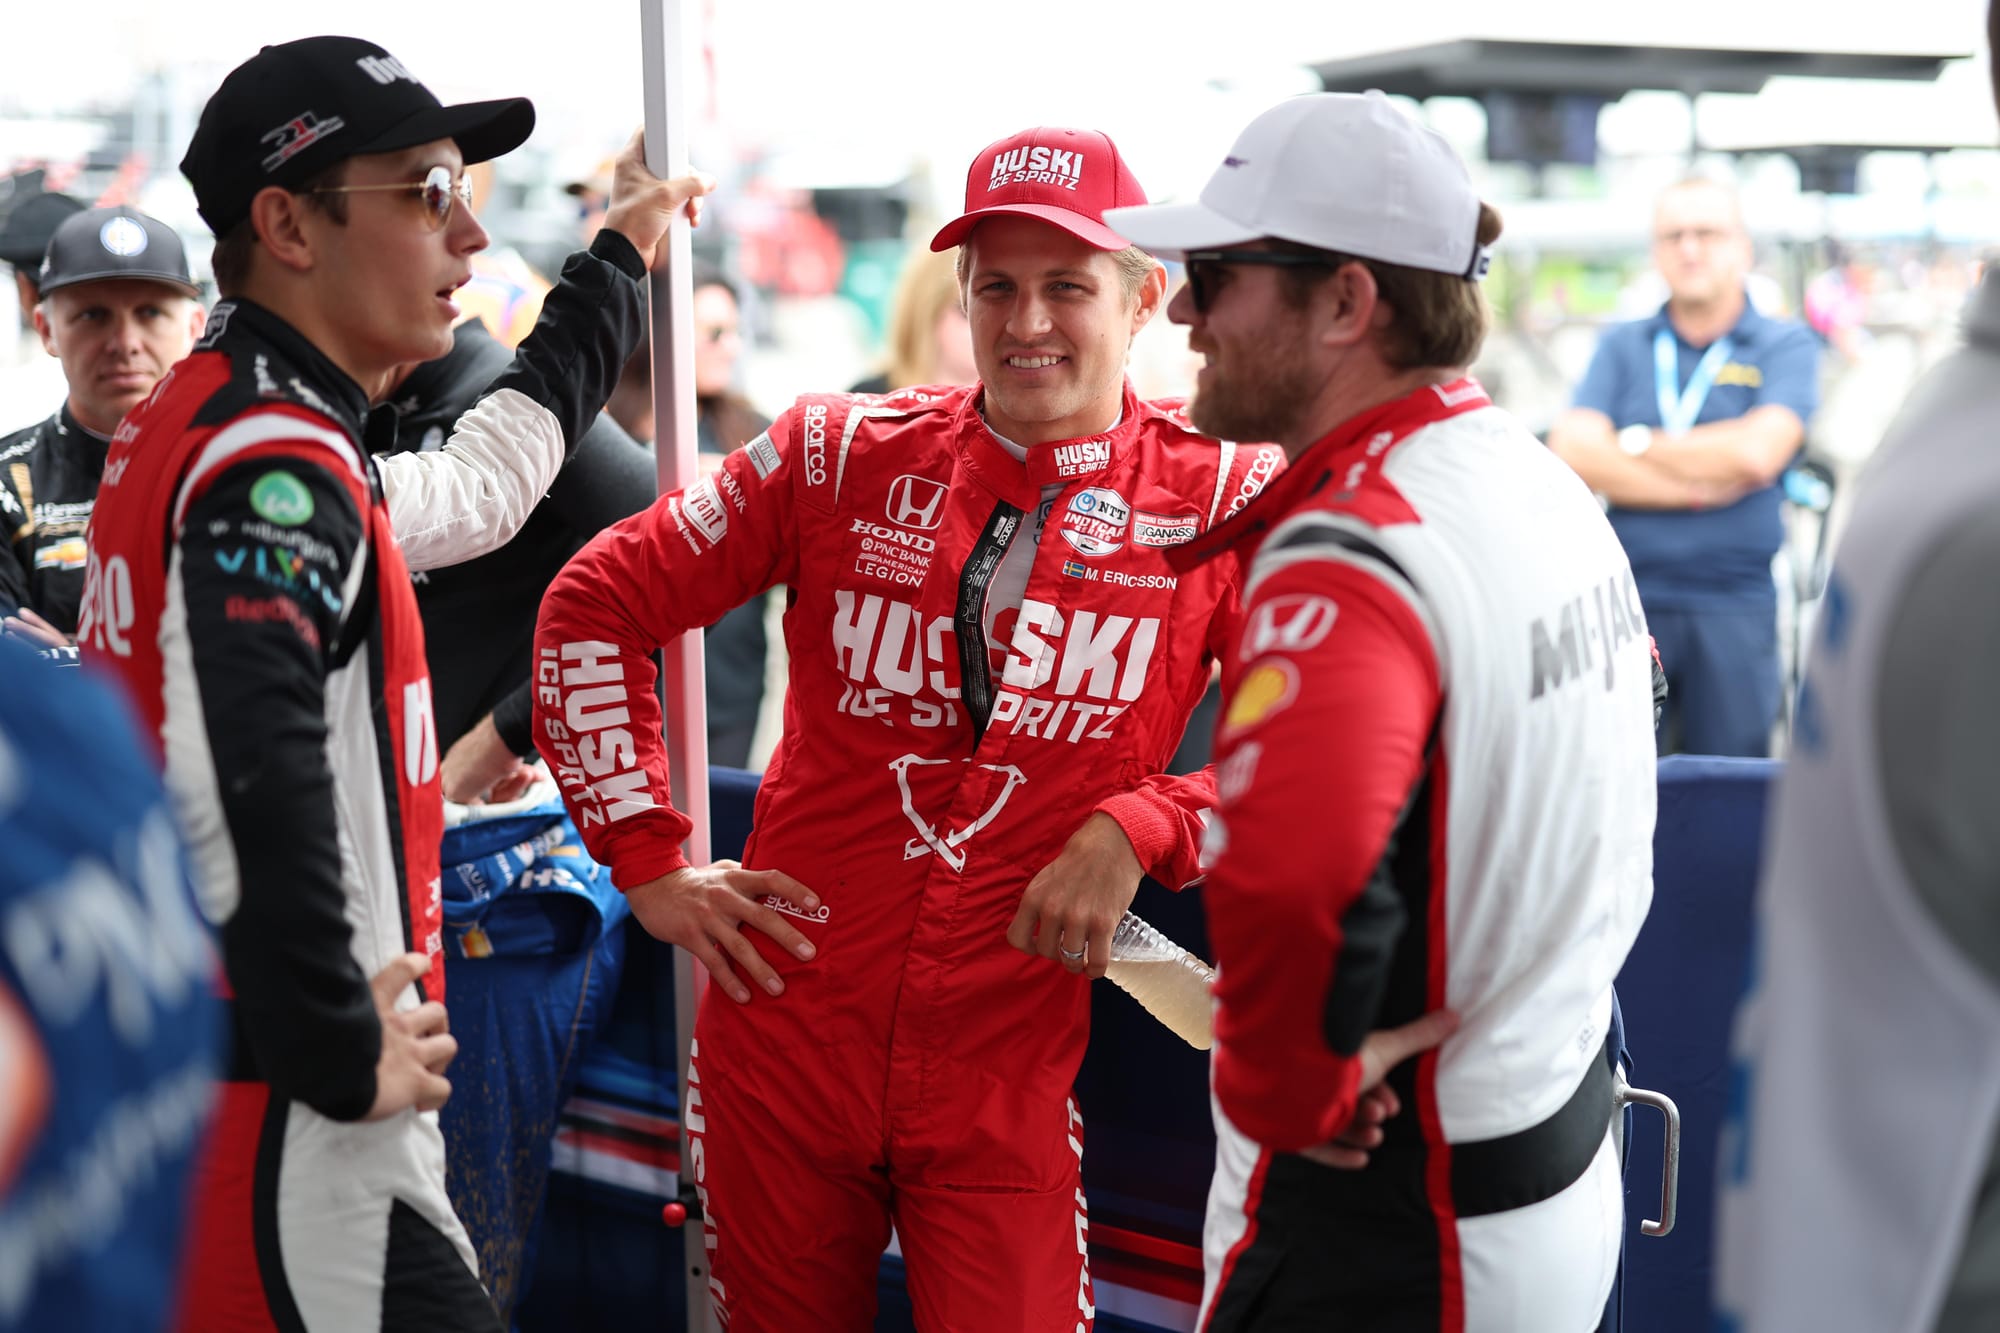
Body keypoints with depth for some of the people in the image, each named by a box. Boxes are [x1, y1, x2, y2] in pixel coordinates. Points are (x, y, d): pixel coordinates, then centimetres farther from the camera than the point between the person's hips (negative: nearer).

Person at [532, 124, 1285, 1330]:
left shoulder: (1224, 501, -3)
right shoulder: (844, 452, 1)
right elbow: (597, 603, 6)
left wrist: (1139, 831, -18)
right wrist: (648, 860, 1)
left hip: (1007, 1078, -1)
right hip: (782, 1038, 2)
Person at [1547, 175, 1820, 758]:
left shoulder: (1785, 346, 5)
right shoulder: (1622, 347, 12)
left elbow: (1757, 453, -12)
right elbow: (1572, 454, -2)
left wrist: (1634, 443, 0)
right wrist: (1697, 488, -9)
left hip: (1735, 606, -2)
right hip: (1627, 598, 2)